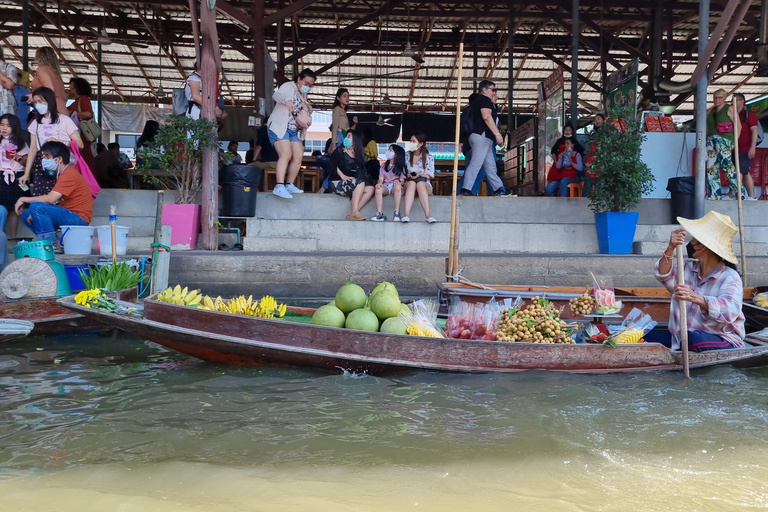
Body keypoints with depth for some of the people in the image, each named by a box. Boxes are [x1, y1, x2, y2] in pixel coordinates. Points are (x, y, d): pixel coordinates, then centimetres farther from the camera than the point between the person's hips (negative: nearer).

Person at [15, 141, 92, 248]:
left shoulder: (69, 174, -15)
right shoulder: (62, 173, 17)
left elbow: (50, 199, -24)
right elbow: (54, 201, 14)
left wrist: (24, 199, -11)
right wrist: (36, 214, -1)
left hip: (78, 219, -10)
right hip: (68, 216, 10)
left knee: (35, 206, -23)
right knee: (26, 215, 12)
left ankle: (52, 245, -16)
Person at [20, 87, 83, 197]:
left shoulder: (64, 120, 0)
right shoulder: (35, 123, 14)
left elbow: (79, 144, -3)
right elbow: (33, 149, 14)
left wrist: (58, 142, -14)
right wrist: (26, 173, 10)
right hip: (41, 166, 4)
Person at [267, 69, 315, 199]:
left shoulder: (303, 95, 17)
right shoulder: (288, 86, -7)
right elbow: (276, 95, -28)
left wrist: (309, 110, 5)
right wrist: (287, 99, -51)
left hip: (294, 130, 9)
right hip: (280, 127, -9)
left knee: (299, 156, 1)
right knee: (286, 154, -23)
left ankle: (289, 184, 11)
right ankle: (279, 187, -30)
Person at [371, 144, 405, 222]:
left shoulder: (401, 167, 12)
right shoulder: (383, 165, 20)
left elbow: (402, 181, 2)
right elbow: (381, 178, 9)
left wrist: (398, 181, -23)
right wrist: (379, 183, -15)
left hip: (395, 187, -2)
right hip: (385, 186, 2)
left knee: (397, 185, -40)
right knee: (378, 188, -35)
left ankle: (397, 213, -46)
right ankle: (379, 214, -44)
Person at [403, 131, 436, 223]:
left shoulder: (429, 157, 5)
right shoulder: (406, 155, 12)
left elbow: (429, 176, 0)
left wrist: (420, 174, -18)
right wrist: (407, 175, -7)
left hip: (425, 185, -1)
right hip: (408, 184, 1)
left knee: (420, 183, -39)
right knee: (411, 183, -37)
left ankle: (428, 214, -54)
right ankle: (406, 215, -55)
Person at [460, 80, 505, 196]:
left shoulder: (477, 101, 28)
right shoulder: (484, 100, -3)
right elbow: (487, 117, -18)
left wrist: (493, 102, 27)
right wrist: (497, 133, -22)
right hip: (482, 136, -11)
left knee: (490, 165, 8)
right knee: (476, 163, -16)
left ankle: (498, 189, 8)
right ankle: (466, 189, -22)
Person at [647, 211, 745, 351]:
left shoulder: (729, 277, -9)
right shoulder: (688, 268, 12)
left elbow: (729, 310, -27)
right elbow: (665, 276, -8)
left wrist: (695, 298, -44)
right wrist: (670, 248, -25)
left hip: (721, 341, -5)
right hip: (681, 338, 5)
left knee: (693, 339, -39)